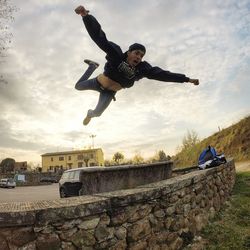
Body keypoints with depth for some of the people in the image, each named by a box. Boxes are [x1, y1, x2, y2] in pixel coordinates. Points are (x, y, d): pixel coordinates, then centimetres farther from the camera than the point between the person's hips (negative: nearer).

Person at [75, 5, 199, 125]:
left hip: (109, 92, 2)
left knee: (97, 113, -4)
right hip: (98, 82, -1)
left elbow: (163, 74, -25)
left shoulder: (142, 68, -25)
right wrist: (86, 15, -58)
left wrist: (187, 79, -25)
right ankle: (93, 66, 42)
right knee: (78, 86, 19)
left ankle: (90, 114, 37)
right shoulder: (117, 55, -33)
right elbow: (99, 37, -43)